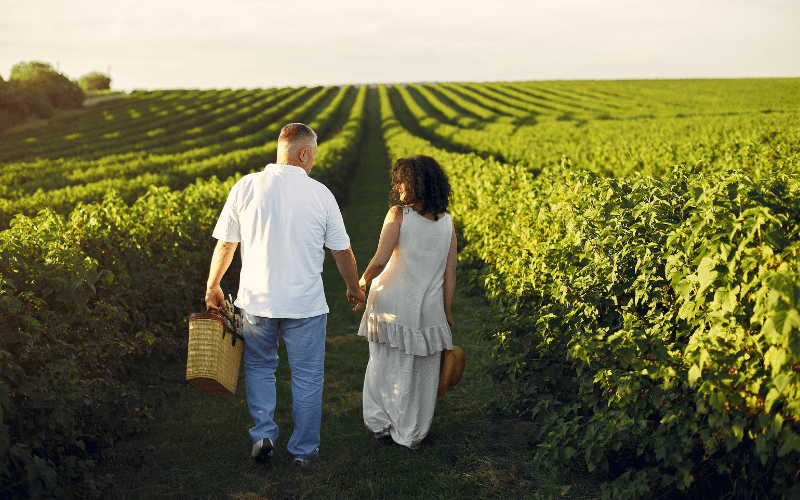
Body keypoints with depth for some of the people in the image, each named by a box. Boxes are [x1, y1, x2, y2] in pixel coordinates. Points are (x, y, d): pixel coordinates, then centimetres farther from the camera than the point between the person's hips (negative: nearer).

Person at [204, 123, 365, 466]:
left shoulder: (246, 187, -4)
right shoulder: (320, 194, -6)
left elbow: (225, 244, 2)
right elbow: (342, 251, 2)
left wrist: (212, 286, 17)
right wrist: (353, 288, 19)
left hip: (257, 300, 1)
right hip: (305, 303, -1)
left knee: (259, 366, 22)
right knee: (307, 376, 12)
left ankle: (263, 434, 11)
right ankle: (303, 450, 21)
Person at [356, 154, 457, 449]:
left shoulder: (398, 215, -13)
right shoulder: (447, 223, 2)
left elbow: (379, 261, -17)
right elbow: (450, 273, 3)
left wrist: (364, 280, 3)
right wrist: (446, 313, 12)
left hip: (393, 302, -3)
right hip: (429, 308, 3)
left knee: (385, 364, 14)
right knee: (422, 371, 13)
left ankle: (380, 424, 27)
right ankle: (411, 435, 25)